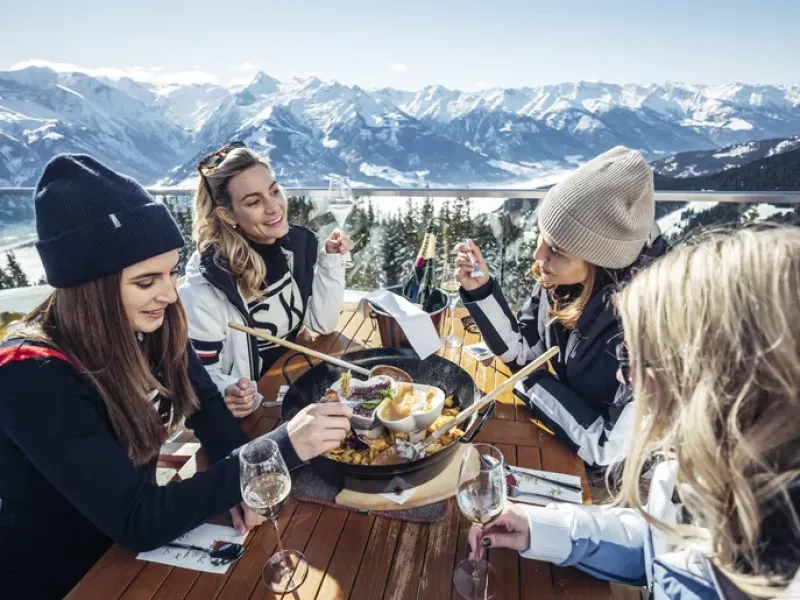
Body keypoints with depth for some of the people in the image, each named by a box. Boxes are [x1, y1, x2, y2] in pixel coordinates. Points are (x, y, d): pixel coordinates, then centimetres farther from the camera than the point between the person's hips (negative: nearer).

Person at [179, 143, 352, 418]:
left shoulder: (299, 243, -9)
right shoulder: (207, 280, -23)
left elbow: (323, 324, -2)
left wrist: (331, 261, -12)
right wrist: (229, 393, -35)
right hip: (251, 411, -5)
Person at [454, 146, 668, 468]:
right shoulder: (560, 279, -16)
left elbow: (613, 454, -27)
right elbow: (520, 352, -4)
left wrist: (533, 381, -17)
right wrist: (481, 289, -18)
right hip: (564, 436, 5)